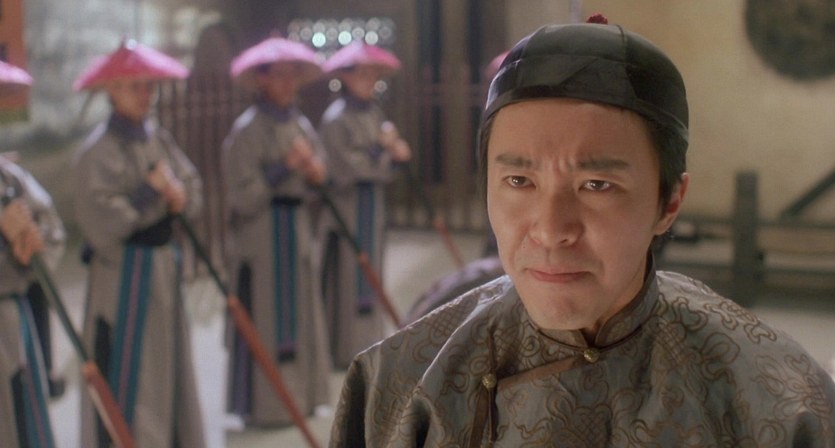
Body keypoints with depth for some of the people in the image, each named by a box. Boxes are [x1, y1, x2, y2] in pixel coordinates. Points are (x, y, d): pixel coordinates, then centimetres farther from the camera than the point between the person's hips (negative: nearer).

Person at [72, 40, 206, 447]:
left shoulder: (158, 138, 7)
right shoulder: (98, 153, -16)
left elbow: (193, 188, 8)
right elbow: (100, 223, -24)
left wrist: (180, 195, -14)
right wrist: (149, 192, -18)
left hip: (164, 264, 8)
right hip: (122, 272, -8)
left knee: (171, 364, 17)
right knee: (125, 372, -2)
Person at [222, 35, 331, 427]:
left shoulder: (302, 125, 10)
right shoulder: (247, 130, -10)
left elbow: (314, 185, 14)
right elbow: (242, 196, -15)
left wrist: (315, 173, -8)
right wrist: (284, 168, -20)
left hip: (298, 230, 7)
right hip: (261, 235, -7)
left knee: (299, 315, 11)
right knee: (264, 317, -3)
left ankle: (297, 396, 20)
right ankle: (264, 405, 5)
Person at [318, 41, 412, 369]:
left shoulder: (374, 113, 10)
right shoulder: (336, 118, -13)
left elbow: (389, 157, 10)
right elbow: (344, 166, -19)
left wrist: (395, 153, -12)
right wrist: (381, 149, -11)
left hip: (372, 206, 8)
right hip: (344, 206, -8)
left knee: (369, 276, 12)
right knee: (344, 278, -3)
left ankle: (366, 343, 21)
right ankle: (342, 346, 4)